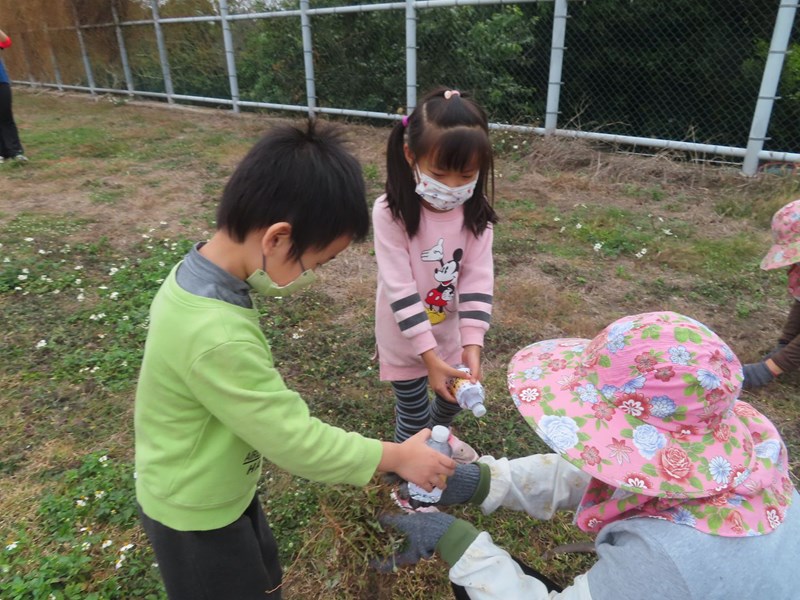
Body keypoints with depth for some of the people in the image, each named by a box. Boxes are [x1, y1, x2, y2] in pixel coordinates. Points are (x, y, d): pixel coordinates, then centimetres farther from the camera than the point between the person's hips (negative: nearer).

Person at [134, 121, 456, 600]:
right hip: (197, 510, -7)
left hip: (219, 487, 7)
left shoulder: (198, 275, -11)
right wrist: (399, 457, -19)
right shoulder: (218, 338, -39)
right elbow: (295, 440, -30)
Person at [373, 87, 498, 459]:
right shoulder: (391, 212, -24)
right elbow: (399, 289, -24)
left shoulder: (476, 209, -11)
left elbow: (478, 278, -12)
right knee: (414, 415, 9)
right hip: (406, 338, -4)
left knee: (456, 395, 25)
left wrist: (472, 343, -20)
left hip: (451, 329, 5)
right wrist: (429, 355, -26)